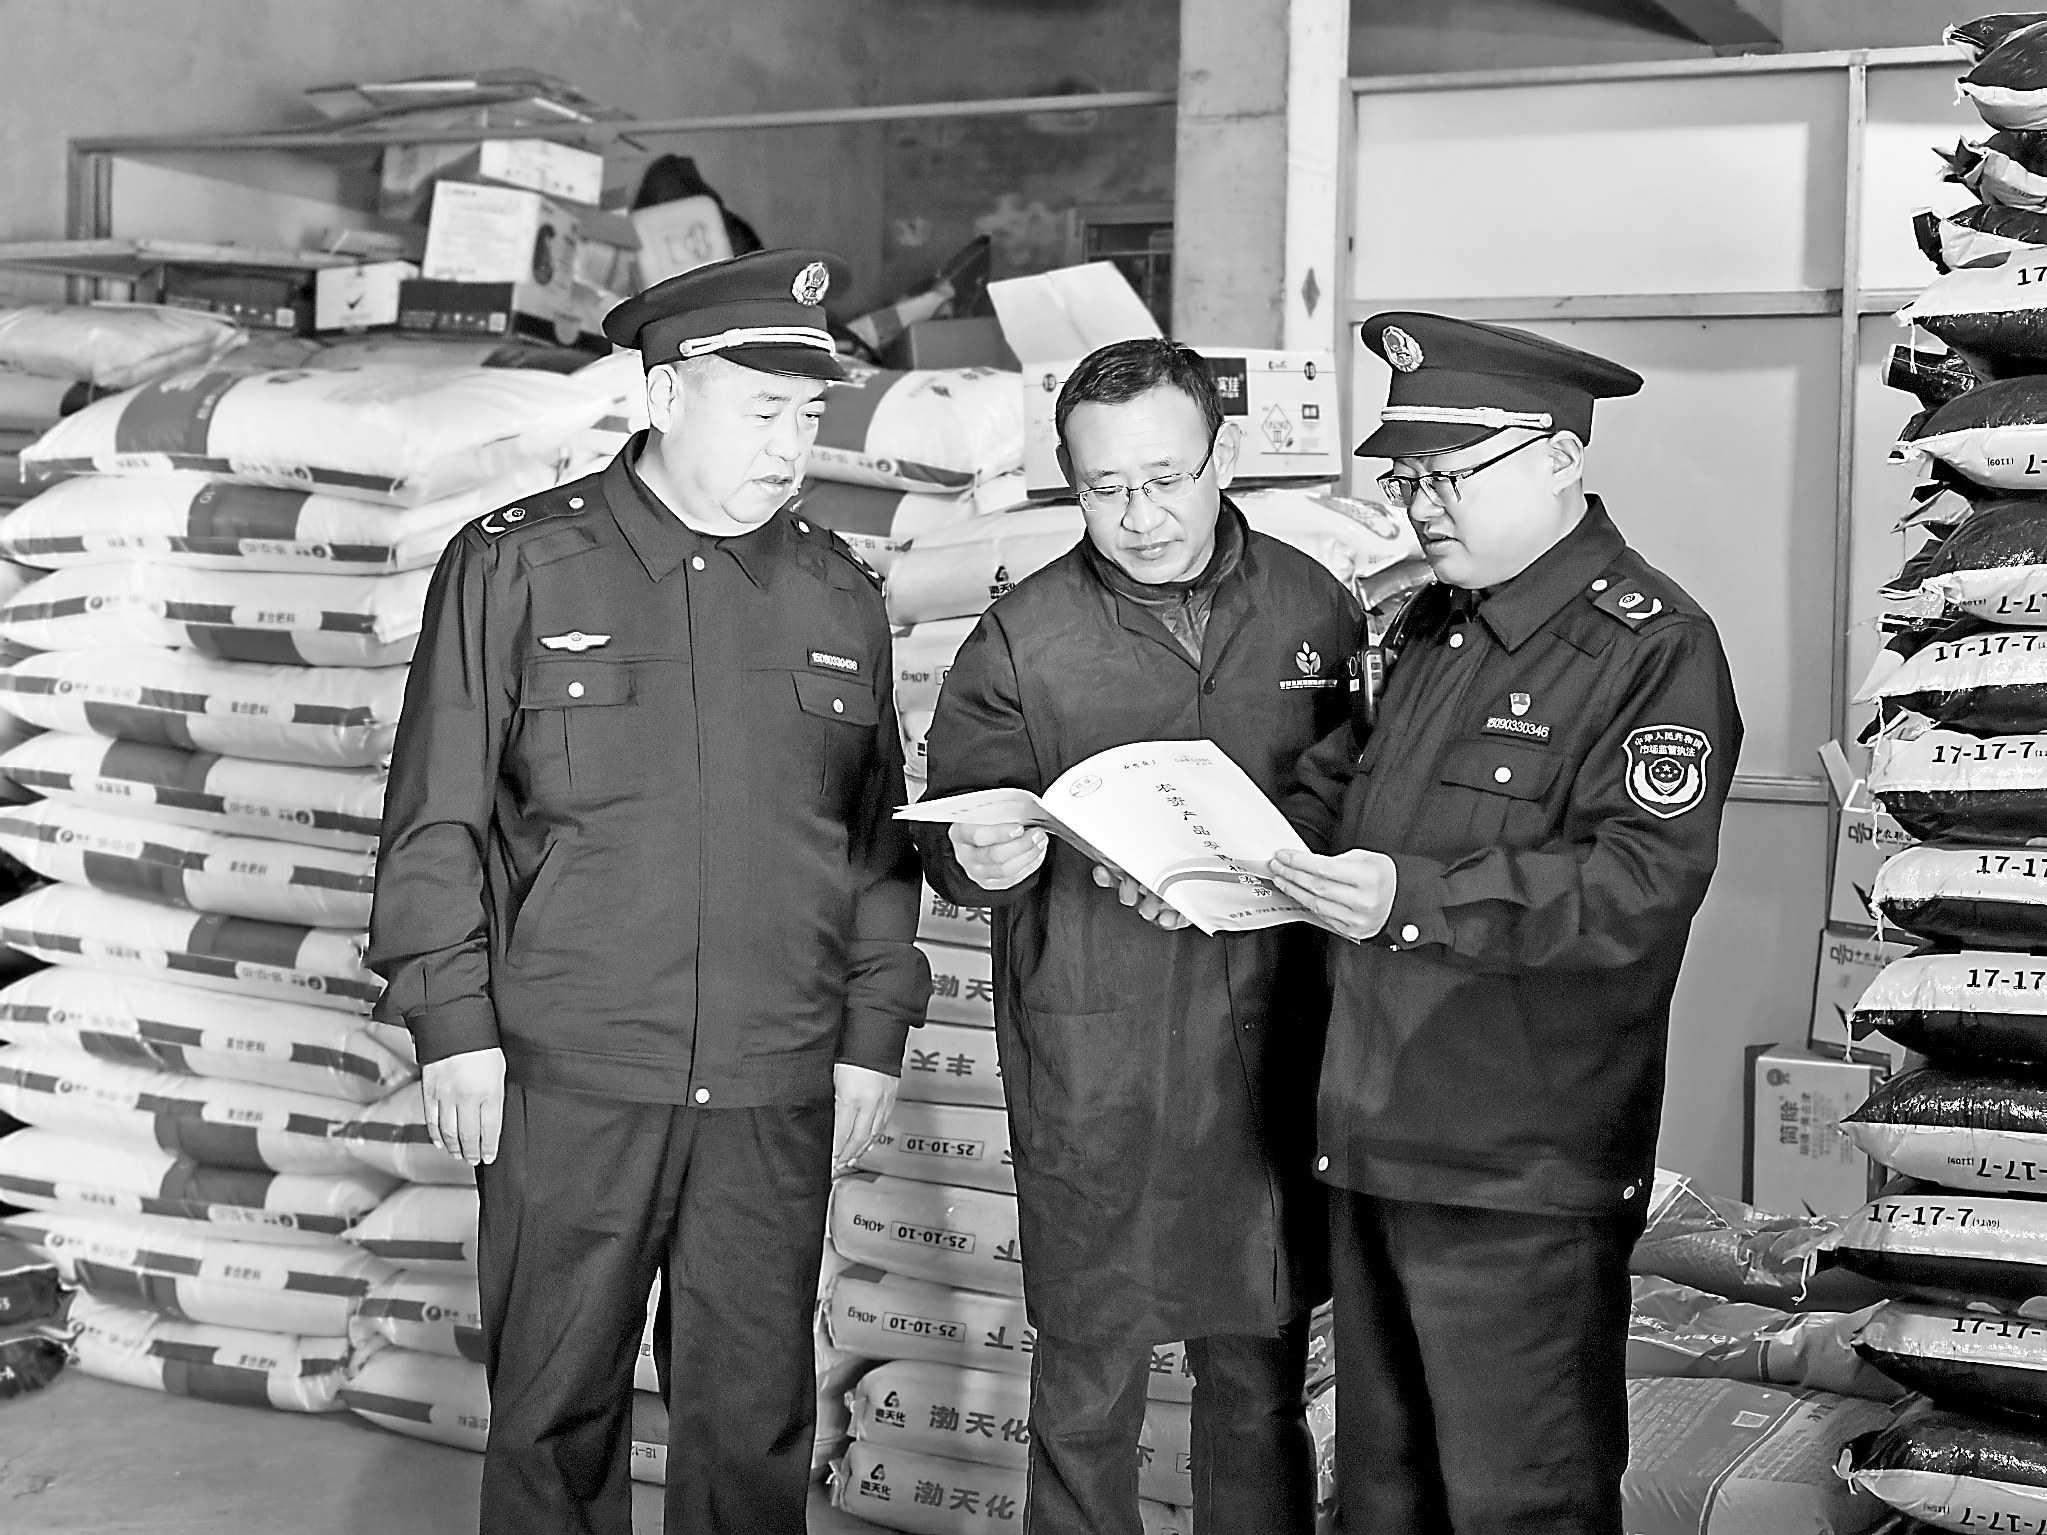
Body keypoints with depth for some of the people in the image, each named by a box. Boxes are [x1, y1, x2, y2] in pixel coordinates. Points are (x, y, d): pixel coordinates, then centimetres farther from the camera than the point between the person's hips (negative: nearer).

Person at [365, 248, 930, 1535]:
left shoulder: (840, 597, 9)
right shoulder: (514, 568, -1)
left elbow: (878, 835, 14)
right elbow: (436, 819, -1)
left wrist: (874, 1033, 10)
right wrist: (455, 1028, -5)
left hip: (777, 1092, 3)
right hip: (567, 1086, -2)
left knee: (756, 1415, 9)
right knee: (558, 1407, 8)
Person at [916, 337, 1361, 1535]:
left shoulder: (1314, 609, 3)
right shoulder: (1022, 641, -3)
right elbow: (952, 844, -2)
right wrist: (981, 861, -23)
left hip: (1268, 1049, 2)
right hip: (1090, 1065, -2)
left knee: (1260, 1379, 13)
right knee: (1087, 1389, 6)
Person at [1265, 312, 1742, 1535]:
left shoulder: (1653, 645, -12)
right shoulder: (1429, 631, 16)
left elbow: (1642, 882, -22)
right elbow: (1340, 791, 23)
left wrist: (1414, 901, -29)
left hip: (1522, 1179, -8)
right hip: (1375, 1152, 8)